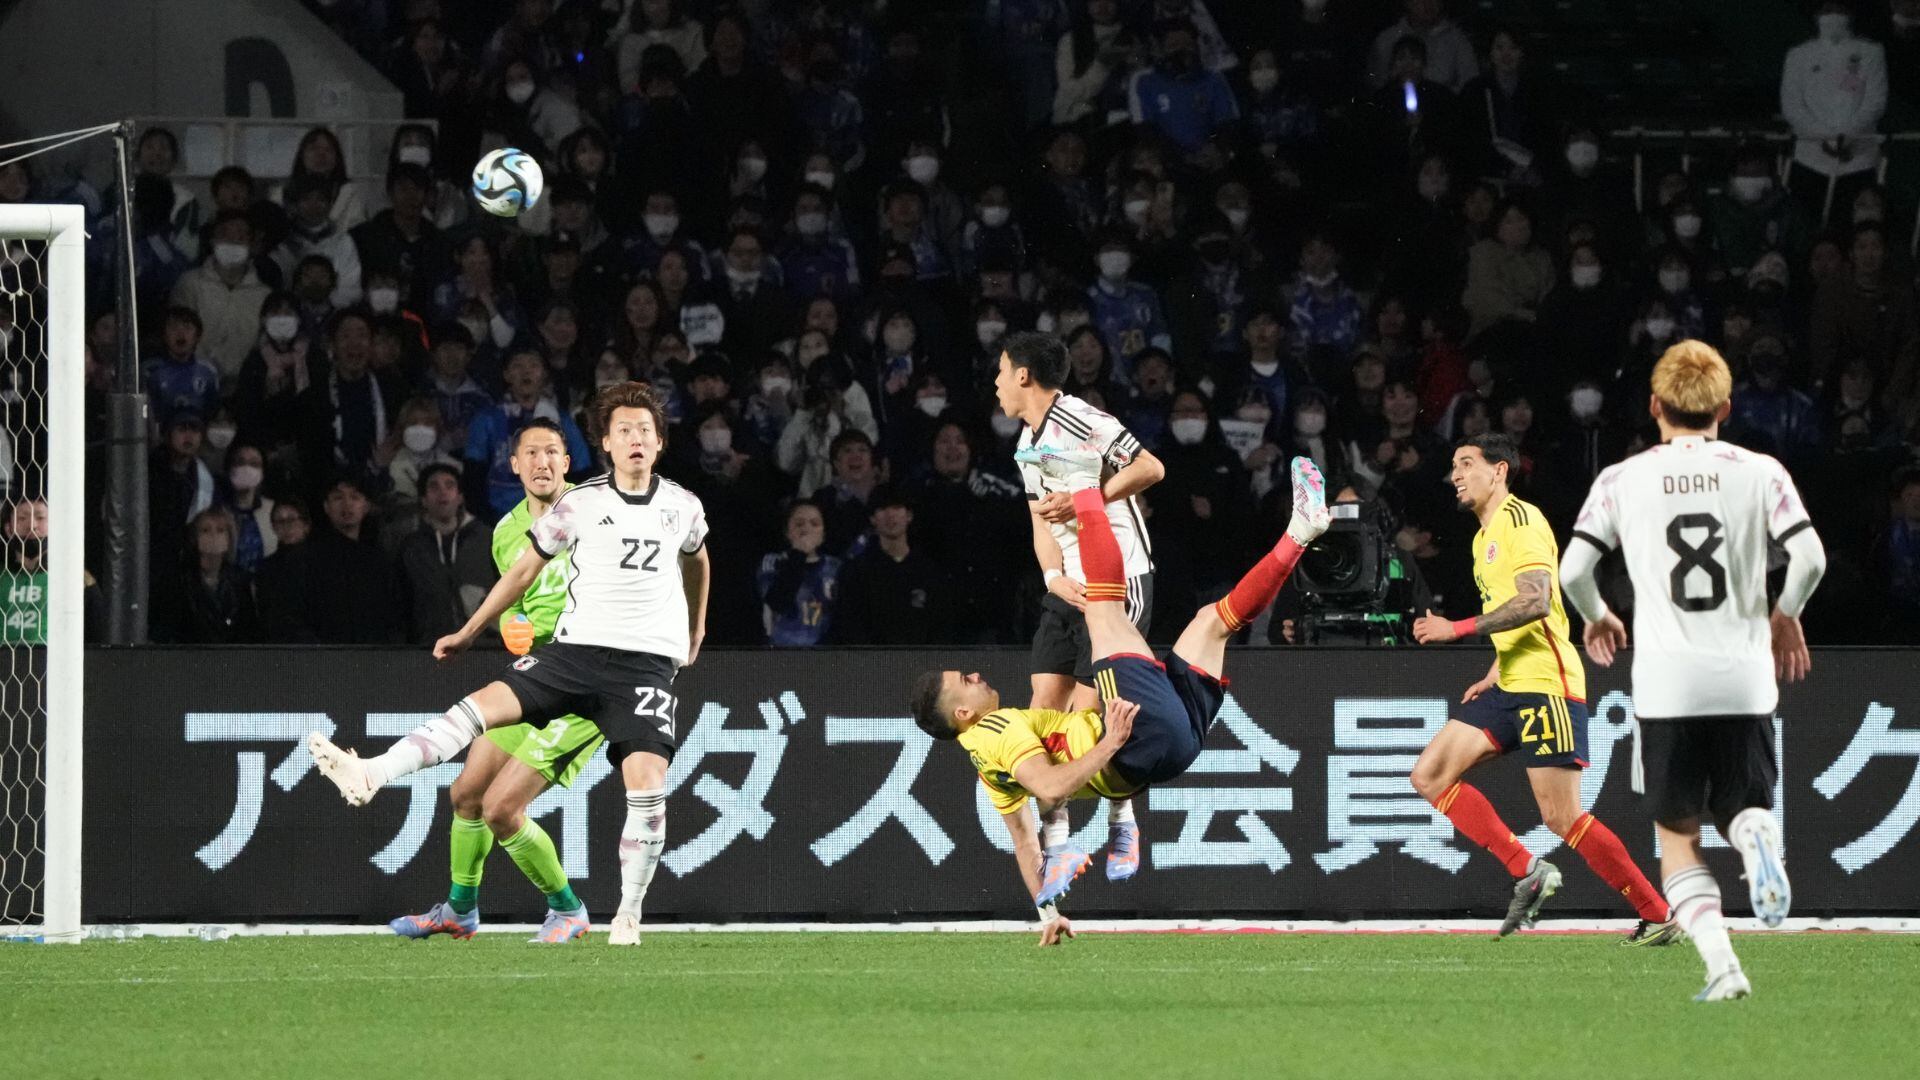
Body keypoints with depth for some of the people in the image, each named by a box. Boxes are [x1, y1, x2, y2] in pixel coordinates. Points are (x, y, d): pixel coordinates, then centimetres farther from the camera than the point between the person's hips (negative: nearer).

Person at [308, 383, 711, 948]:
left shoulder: (683, 507, 7)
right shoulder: (580, 504, 2)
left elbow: (697, 559, 30)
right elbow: (524, 570, 12)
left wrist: (695, 630, 40)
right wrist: (468, 633, 15)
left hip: (647, 662, 0)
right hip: (576, 647, 0)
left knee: (646, 784, -16)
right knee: (481, 704, -19)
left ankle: (629, 913, -1)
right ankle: (368, 775, -26)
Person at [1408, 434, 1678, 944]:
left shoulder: (1518, 518, -9)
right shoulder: (1485, 535, 21)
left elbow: (1535, 601, -22)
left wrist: (1458, 629, -22)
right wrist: (1494, 675, 18)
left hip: (1546, 683, -10)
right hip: (1511, 688, 10)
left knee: (1561, 816, -12)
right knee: (1430, 774, 1)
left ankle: (1657, 916, -4)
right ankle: (1526, 873, 0)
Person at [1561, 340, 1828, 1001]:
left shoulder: (1623, 480, 3)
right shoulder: (1759, 473, 3)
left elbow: (1573, 570, -3)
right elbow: (1810, 557, -8)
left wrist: (1597, 619, 18)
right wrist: (1785, 617, 12)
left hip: (1666, 680, -1)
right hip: (1745, 678, 1)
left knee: (1676, 835, 11)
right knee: (1742, 810, 15)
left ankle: (1722, 964, -9)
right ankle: (1757, 835, -24)